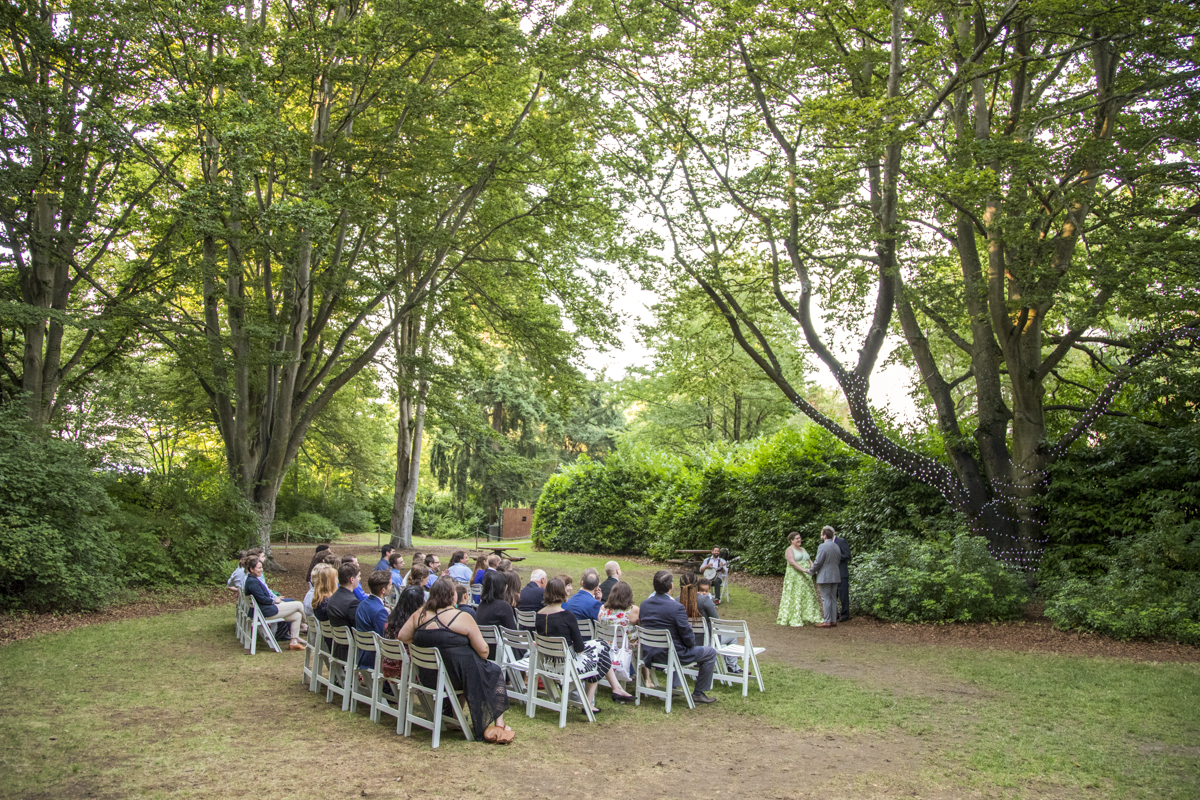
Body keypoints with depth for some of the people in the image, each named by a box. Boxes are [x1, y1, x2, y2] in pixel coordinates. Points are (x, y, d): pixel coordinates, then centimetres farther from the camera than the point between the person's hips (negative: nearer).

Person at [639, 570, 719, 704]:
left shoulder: (644, 604, -3)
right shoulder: (676, 608, -23)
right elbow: (688, 638, -18)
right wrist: (692, 642, 6)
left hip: (649, 654, 7)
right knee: (710, 653, 12)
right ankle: (698, 693, 16)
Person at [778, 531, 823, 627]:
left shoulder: (803, 550, 18)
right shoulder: (789, 550, -5)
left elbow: (809, 560, 12)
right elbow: (792, 562, -19)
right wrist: (803, 569, -29)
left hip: (805, 577, 8)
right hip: (795, 577, -8)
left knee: (808, 596, 5)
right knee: (795, 597, -9)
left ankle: (807, 618, 10)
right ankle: (795, 621, -8)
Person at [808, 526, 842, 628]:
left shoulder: (823, 547, -15)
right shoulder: (836, 546, 11)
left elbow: (818, 562, -15)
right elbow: (838, 561, 16)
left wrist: (810, 571, 2)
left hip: (825, 577, -8)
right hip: (835, 576, 8)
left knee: (826, 599, -4)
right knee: (833, 598, 11)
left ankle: (827, 621, -3)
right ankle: (834, 621, 13)